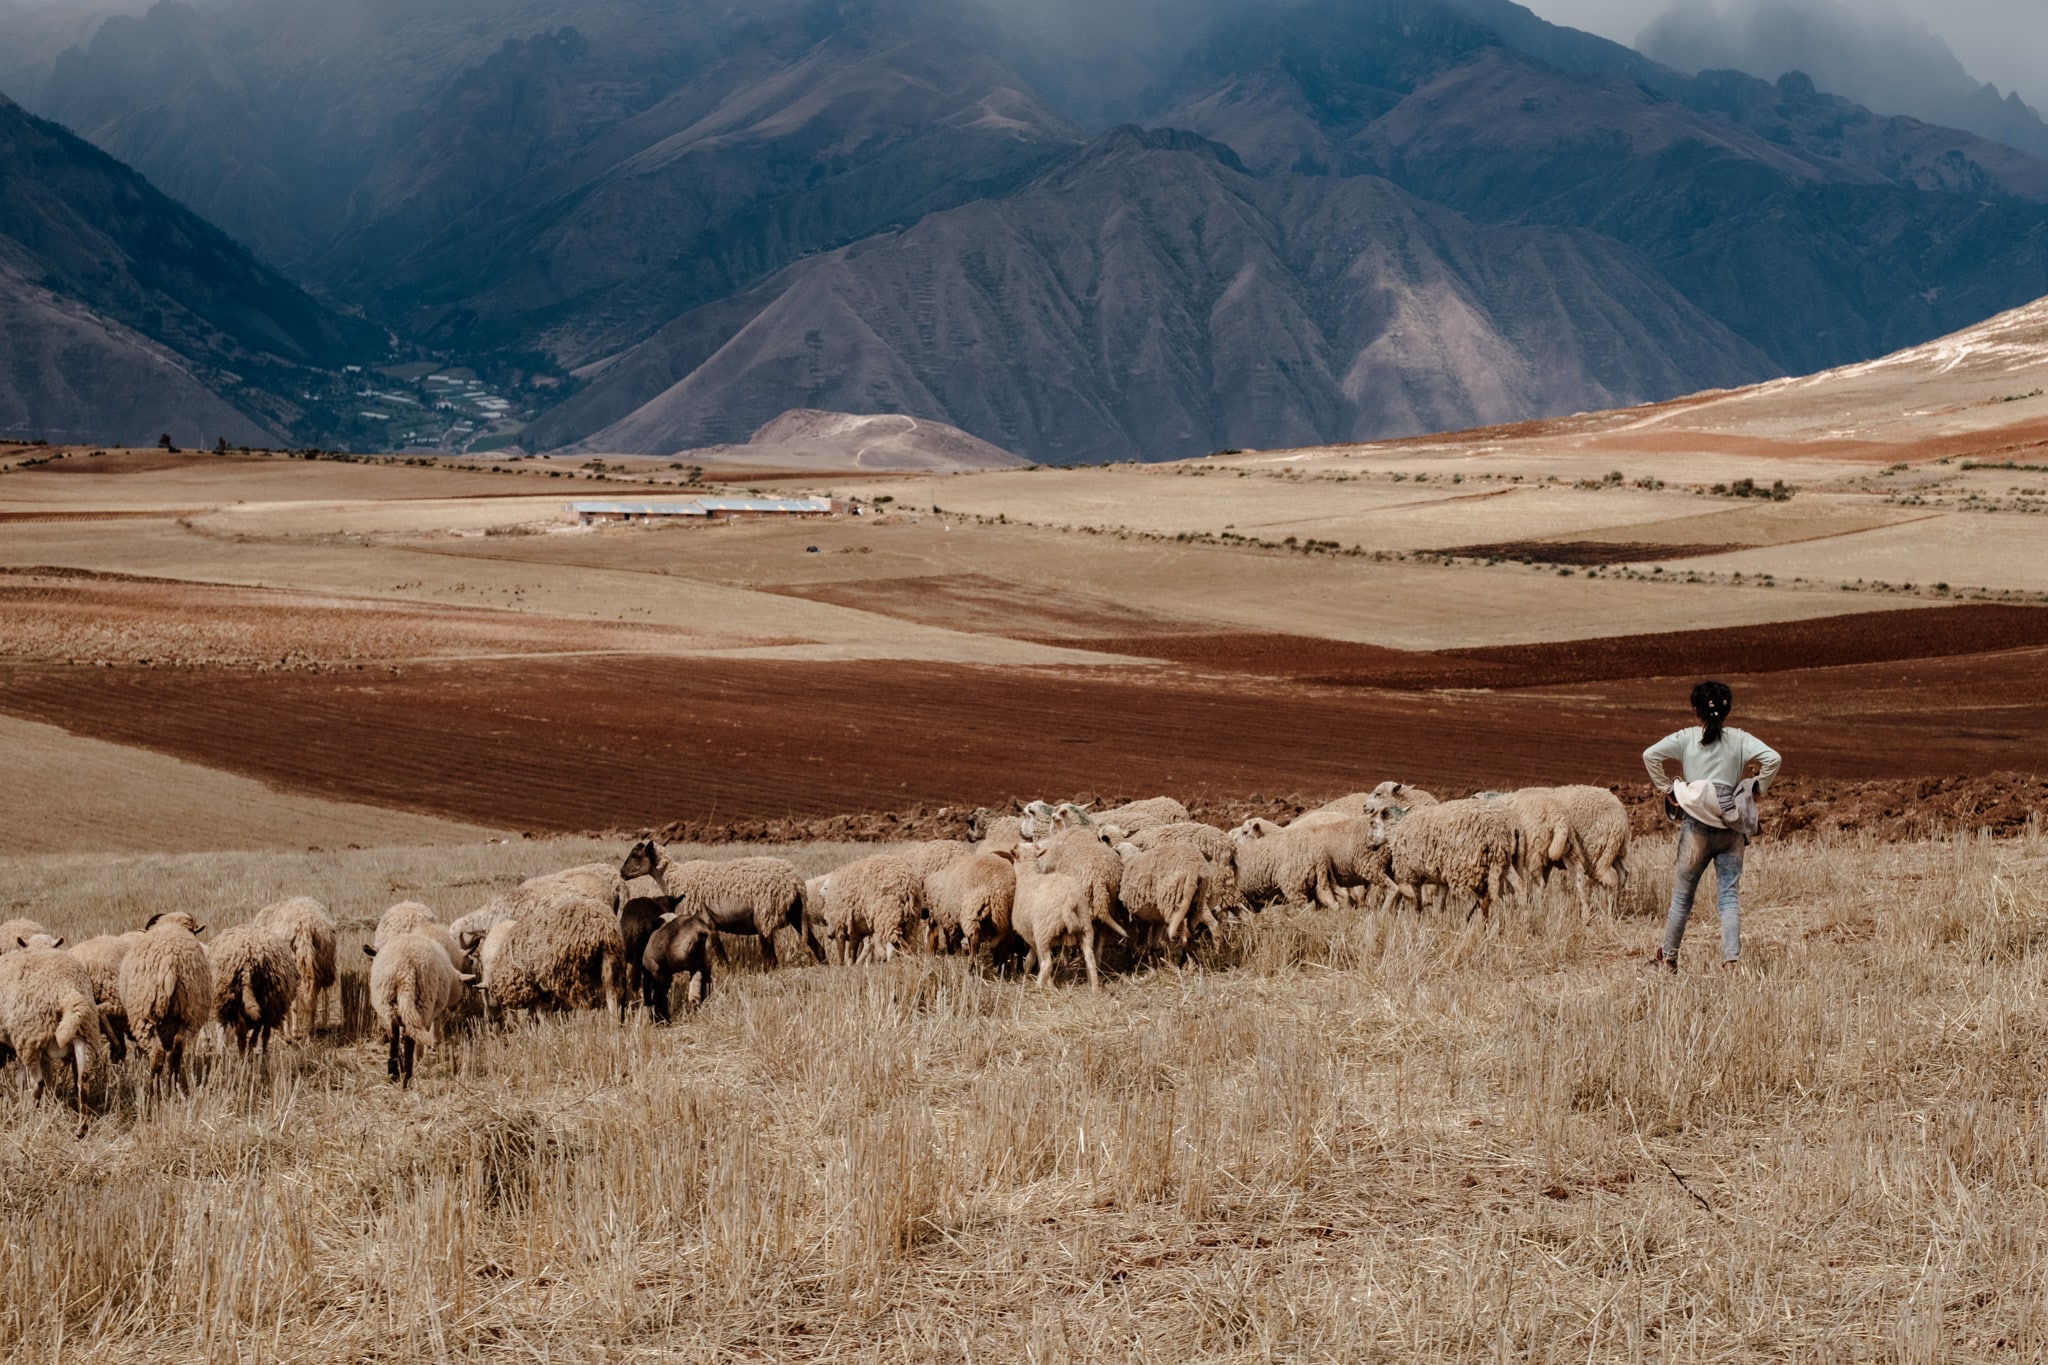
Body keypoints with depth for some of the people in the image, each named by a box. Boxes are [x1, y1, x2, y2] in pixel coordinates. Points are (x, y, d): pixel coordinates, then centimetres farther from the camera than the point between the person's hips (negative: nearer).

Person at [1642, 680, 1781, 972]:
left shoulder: (1686, 738, 0)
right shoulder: (1739, 740, 1)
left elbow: (1650, 755, -11)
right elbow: (1772, 758, -10)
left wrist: (1667, 789, -2)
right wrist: (1757, 790, 3)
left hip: (1696, 826, -1)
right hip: (1732, 827, 1)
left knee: (1682, 894, 11)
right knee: (1730, 896, 4)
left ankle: (1668, 959, 20)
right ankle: (1730, 959, -6)